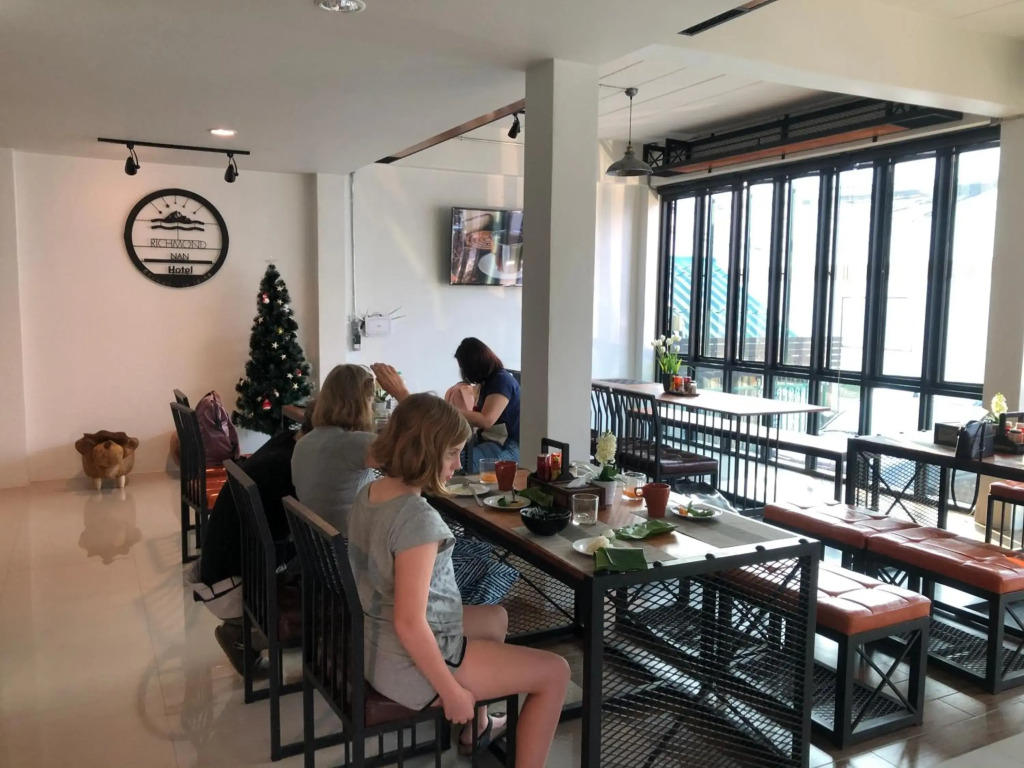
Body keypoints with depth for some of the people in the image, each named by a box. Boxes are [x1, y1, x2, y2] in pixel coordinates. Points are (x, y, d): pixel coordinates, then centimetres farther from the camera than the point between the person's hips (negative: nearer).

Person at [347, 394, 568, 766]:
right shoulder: (418, 519, -30)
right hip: (408, 664, -9)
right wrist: (452, 692, -18)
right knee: (555, 672, 1)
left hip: (374, 644, 9)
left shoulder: (368, 493, -2)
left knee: (496, 617, 32)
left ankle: (476, 728, 49)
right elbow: (410, 624, -28)